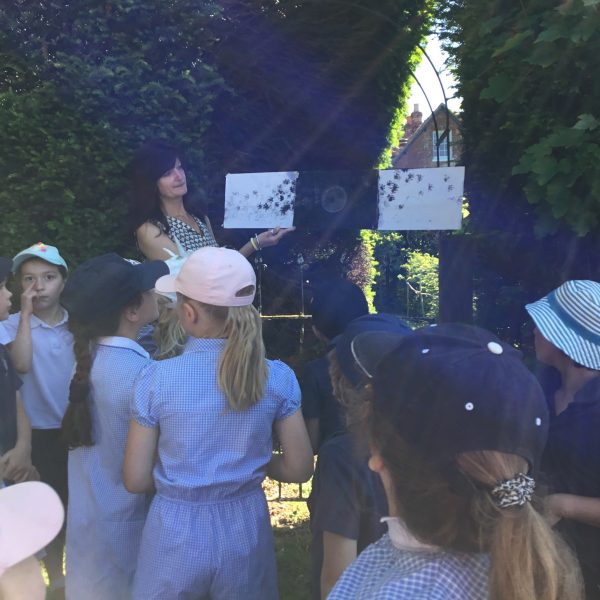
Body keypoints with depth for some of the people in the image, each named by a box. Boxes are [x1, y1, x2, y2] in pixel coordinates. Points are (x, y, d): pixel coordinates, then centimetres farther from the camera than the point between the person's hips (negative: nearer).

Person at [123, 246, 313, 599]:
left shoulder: (157, 379, -16)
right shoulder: (277, 377, -12)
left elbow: (136, 480, -9)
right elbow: (299, 468, -5)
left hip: (176, 533, -1)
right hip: (245, 529, 1)